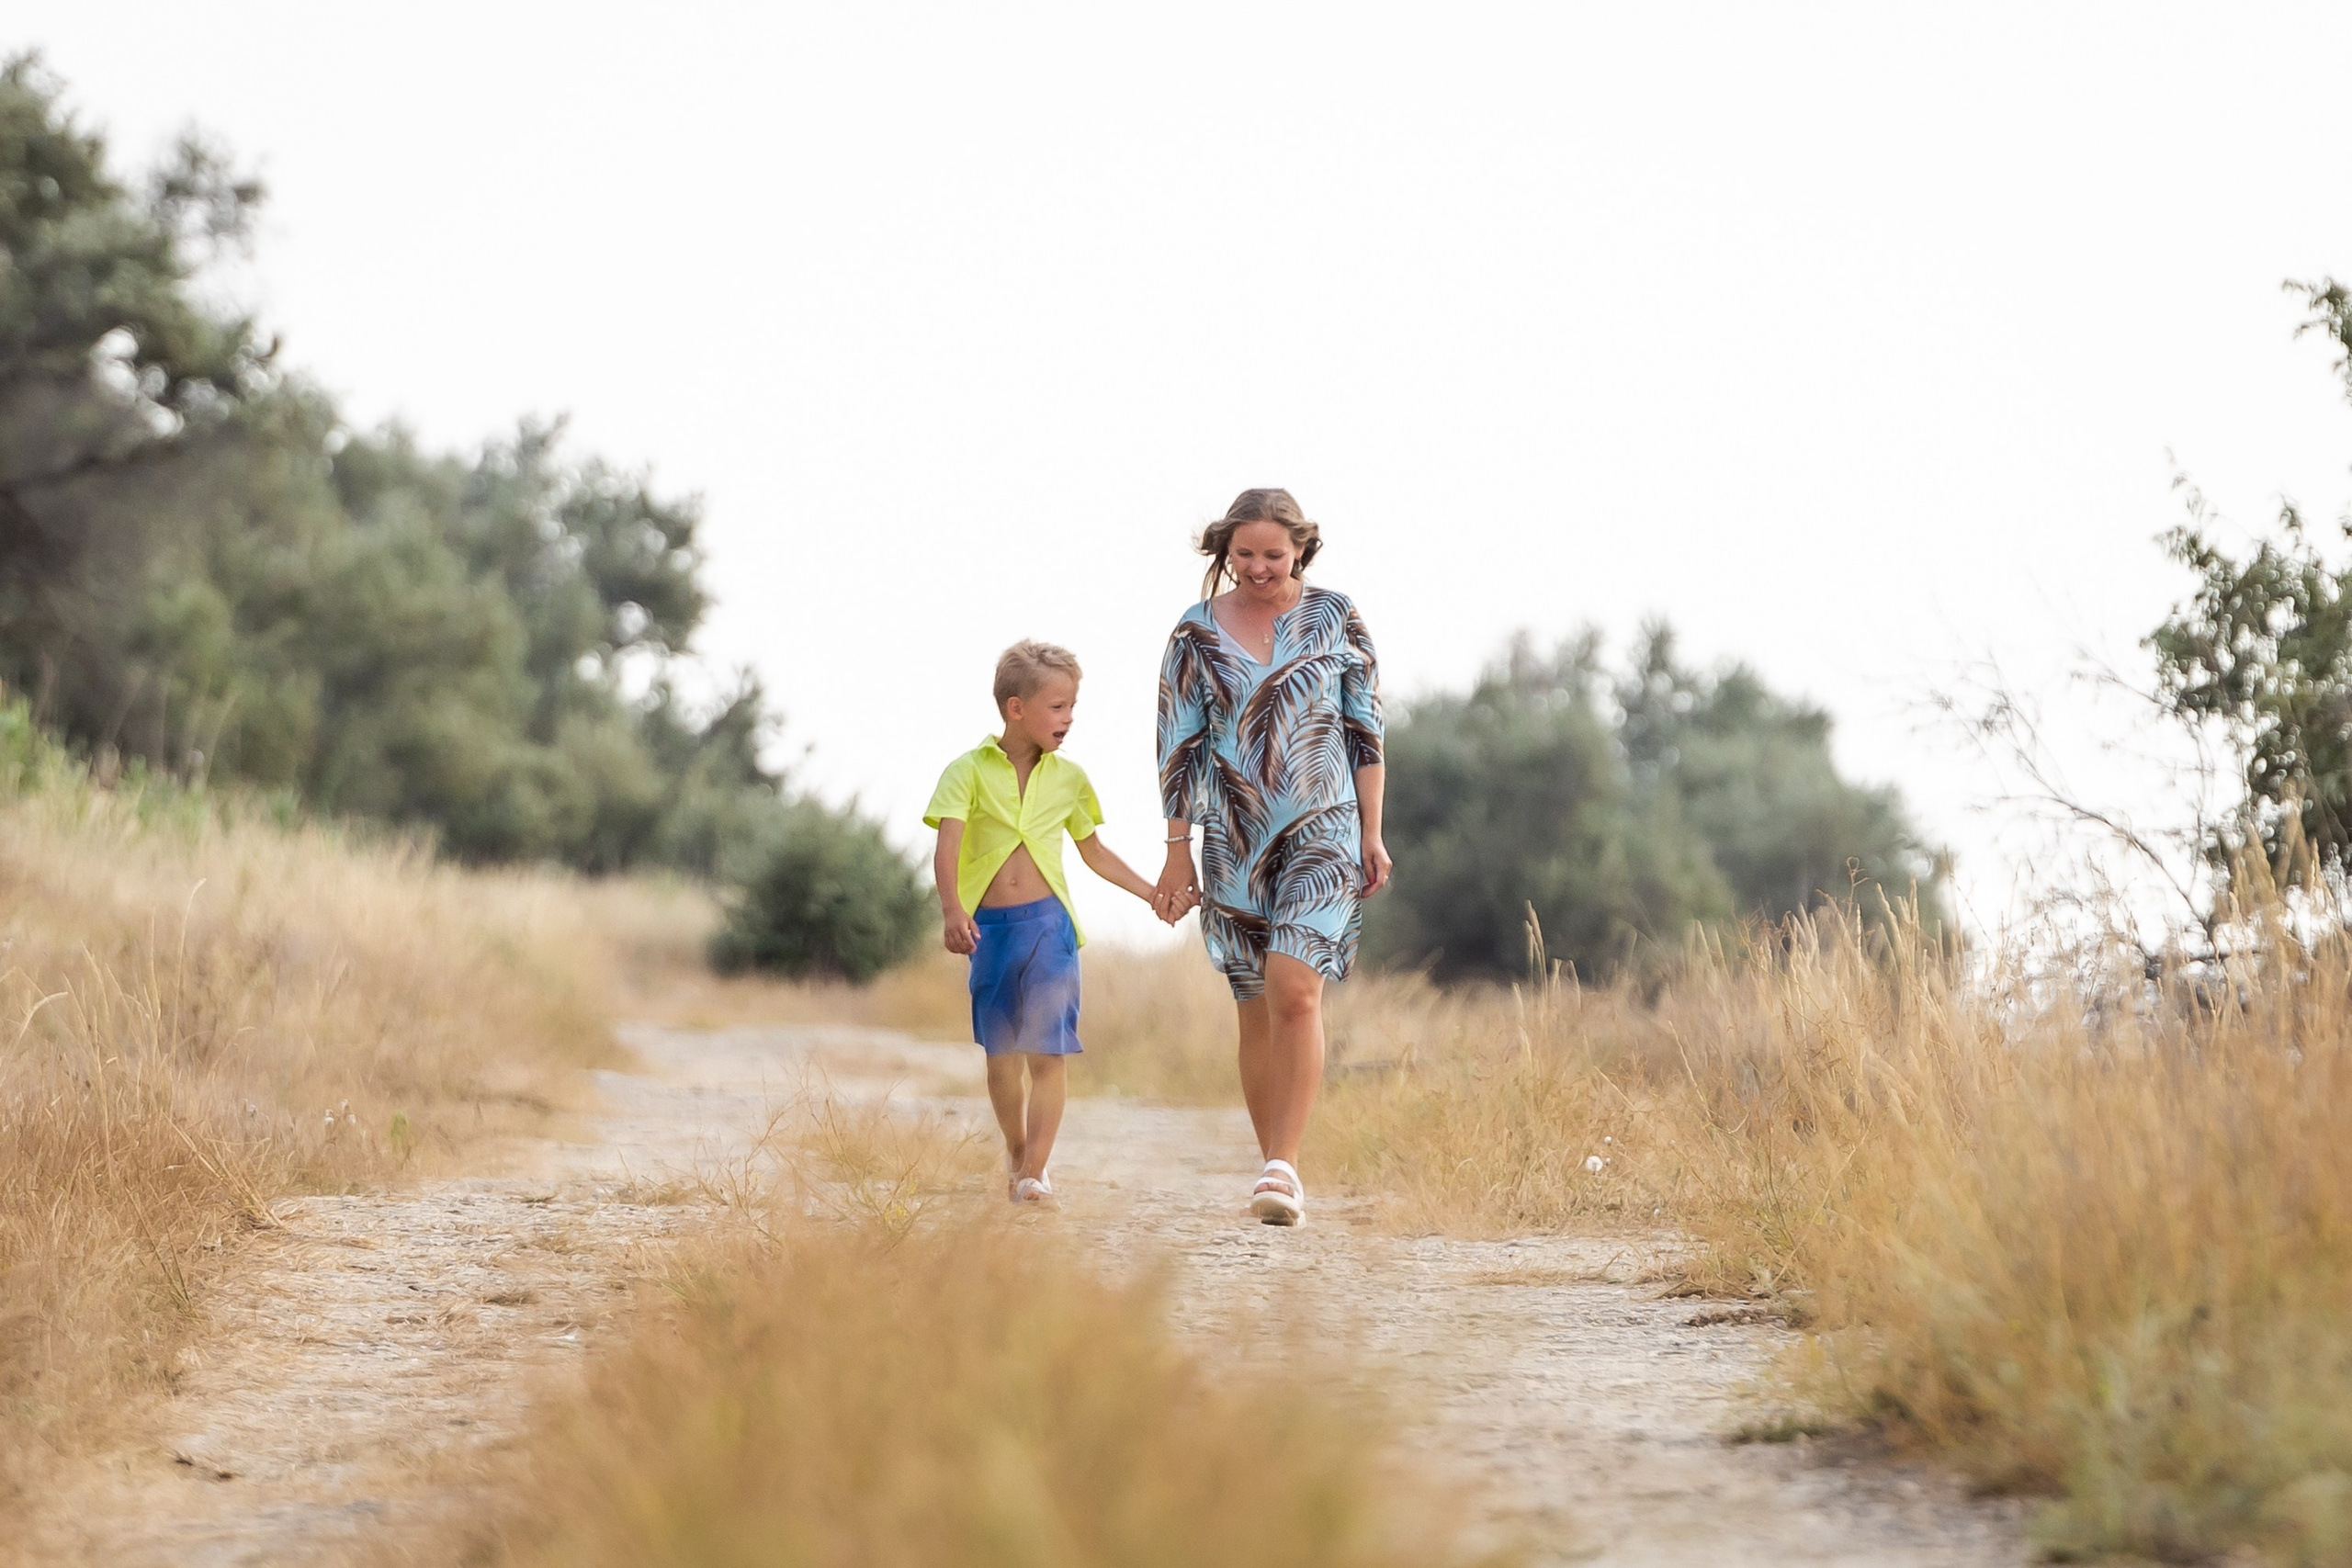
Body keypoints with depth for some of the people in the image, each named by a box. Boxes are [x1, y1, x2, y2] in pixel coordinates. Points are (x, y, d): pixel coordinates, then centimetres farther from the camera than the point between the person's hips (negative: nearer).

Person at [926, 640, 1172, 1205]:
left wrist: (1149, 892, 15)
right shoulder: (969, 771, -3)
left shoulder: (1068, 778, 8)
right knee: (1001, 1054, 8)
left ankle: (1034, 1172, -6)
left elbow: (1094, 851, 21)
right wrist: (952, 910, -31)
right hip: (988, 927, -1)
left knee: (1047, 1053, -7)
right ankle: (1016, 1153, 28)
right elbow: (947, 846, -15)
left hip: (1048, 923, 1)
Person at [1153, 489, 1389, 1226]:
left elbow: (1366, 730, 5)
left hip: (1322, 832, -2)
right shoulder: (1197, 634, 3)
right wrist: (1177, 850, 3)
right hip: (1234, 840, 2)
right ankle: (1277, 1170, 17)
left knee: (1294, 990, -19)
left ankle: (1283, 1166, -20)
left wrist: (1371, 833, 2)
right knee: (1257, 1011, 6)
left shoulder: (1334, 618, 1)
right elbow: (1178, 746, 5)